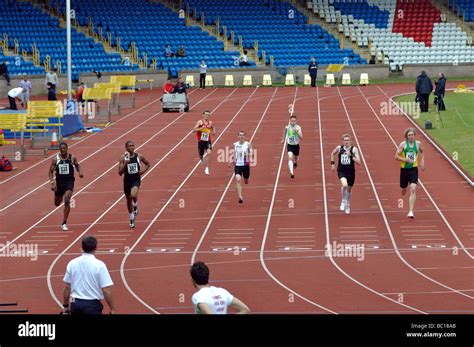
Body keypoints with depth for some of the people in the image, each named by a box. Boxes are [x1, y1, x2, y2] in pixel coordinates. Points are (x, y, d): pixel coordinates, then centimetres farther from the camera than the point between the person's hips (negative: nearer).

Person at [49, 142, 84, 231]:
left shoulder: (72, 158, -6)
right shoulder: (56, 159, -6)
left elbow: (77, 165, 14)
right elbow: (51, 171, -1)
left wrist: (80, 172, -7)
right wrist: (52, 183, -13)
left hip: (69, 181, -2)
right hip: (59, 182, 2)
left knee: (67, 201, -21)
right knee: (57, 203, 16)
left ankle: (64, 223, -14)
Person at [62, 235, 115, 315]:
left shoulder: (72, 263, 1)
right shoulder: (99, 265, -12)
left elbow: (67, 287, 5)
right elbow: (106, 290, -13)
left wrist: (65, 306, 16)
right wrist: (112, 309, -5)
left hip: (76, 303, 4)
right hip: (92, 305, -4)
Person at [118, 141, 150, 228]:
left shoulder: (139, 156, -4)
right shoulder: (123, 158, -8)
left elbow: (148, 164, 13)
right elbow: (120, 173, -12)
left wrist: (143, 171, -5)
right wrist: (125, 163, -25)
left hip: (136, 179, -2)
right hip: (127, 181, 2)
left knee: (133, 195, -31)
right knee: (129, 200, 13)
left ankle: (136, 206, 4)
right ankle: (132, 219, 32)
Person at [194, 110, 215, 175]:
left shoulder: (210, 123, 4)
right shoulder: (200, 122, -7)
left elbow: (213, 127, 28)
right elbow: (194, 129, -13)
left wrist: (214, 131, 6)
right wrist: (201, 128, -26)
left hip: (208, 141, 1)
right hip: (201, 141, -1)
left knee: (209, 153, -22)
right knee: (201, 155, 12)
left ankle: (207, 168, -15)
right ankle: (202, 159, 52)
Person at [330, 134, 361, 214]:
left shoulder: (354, 149, -9)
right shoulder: (339, 148, -5)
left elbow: (358, 162, -16)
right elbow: (332, 154, 17)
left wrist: (351, 155, -25)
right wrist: (332, 163, 10)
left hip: (351, 172, 1)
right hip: (341, 171, -1)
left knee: (349, 189, 18)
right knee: (344, 185, -29)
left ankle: (348, 205, 44)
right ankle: (343, 201, -4)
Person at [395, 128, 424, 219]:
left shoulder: (418, 144, 2)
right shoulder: (403, 144, -7)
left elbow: (422, 152, 24)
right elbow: (396, 156, -8)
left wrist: (422, 161, 12)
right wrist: (406, 160, -21)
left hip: (414, 169, 1)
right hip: (404, 169, 0)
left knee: (413, 189, -17)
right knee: (403, 191, 13)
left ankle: (411, 211, -19)